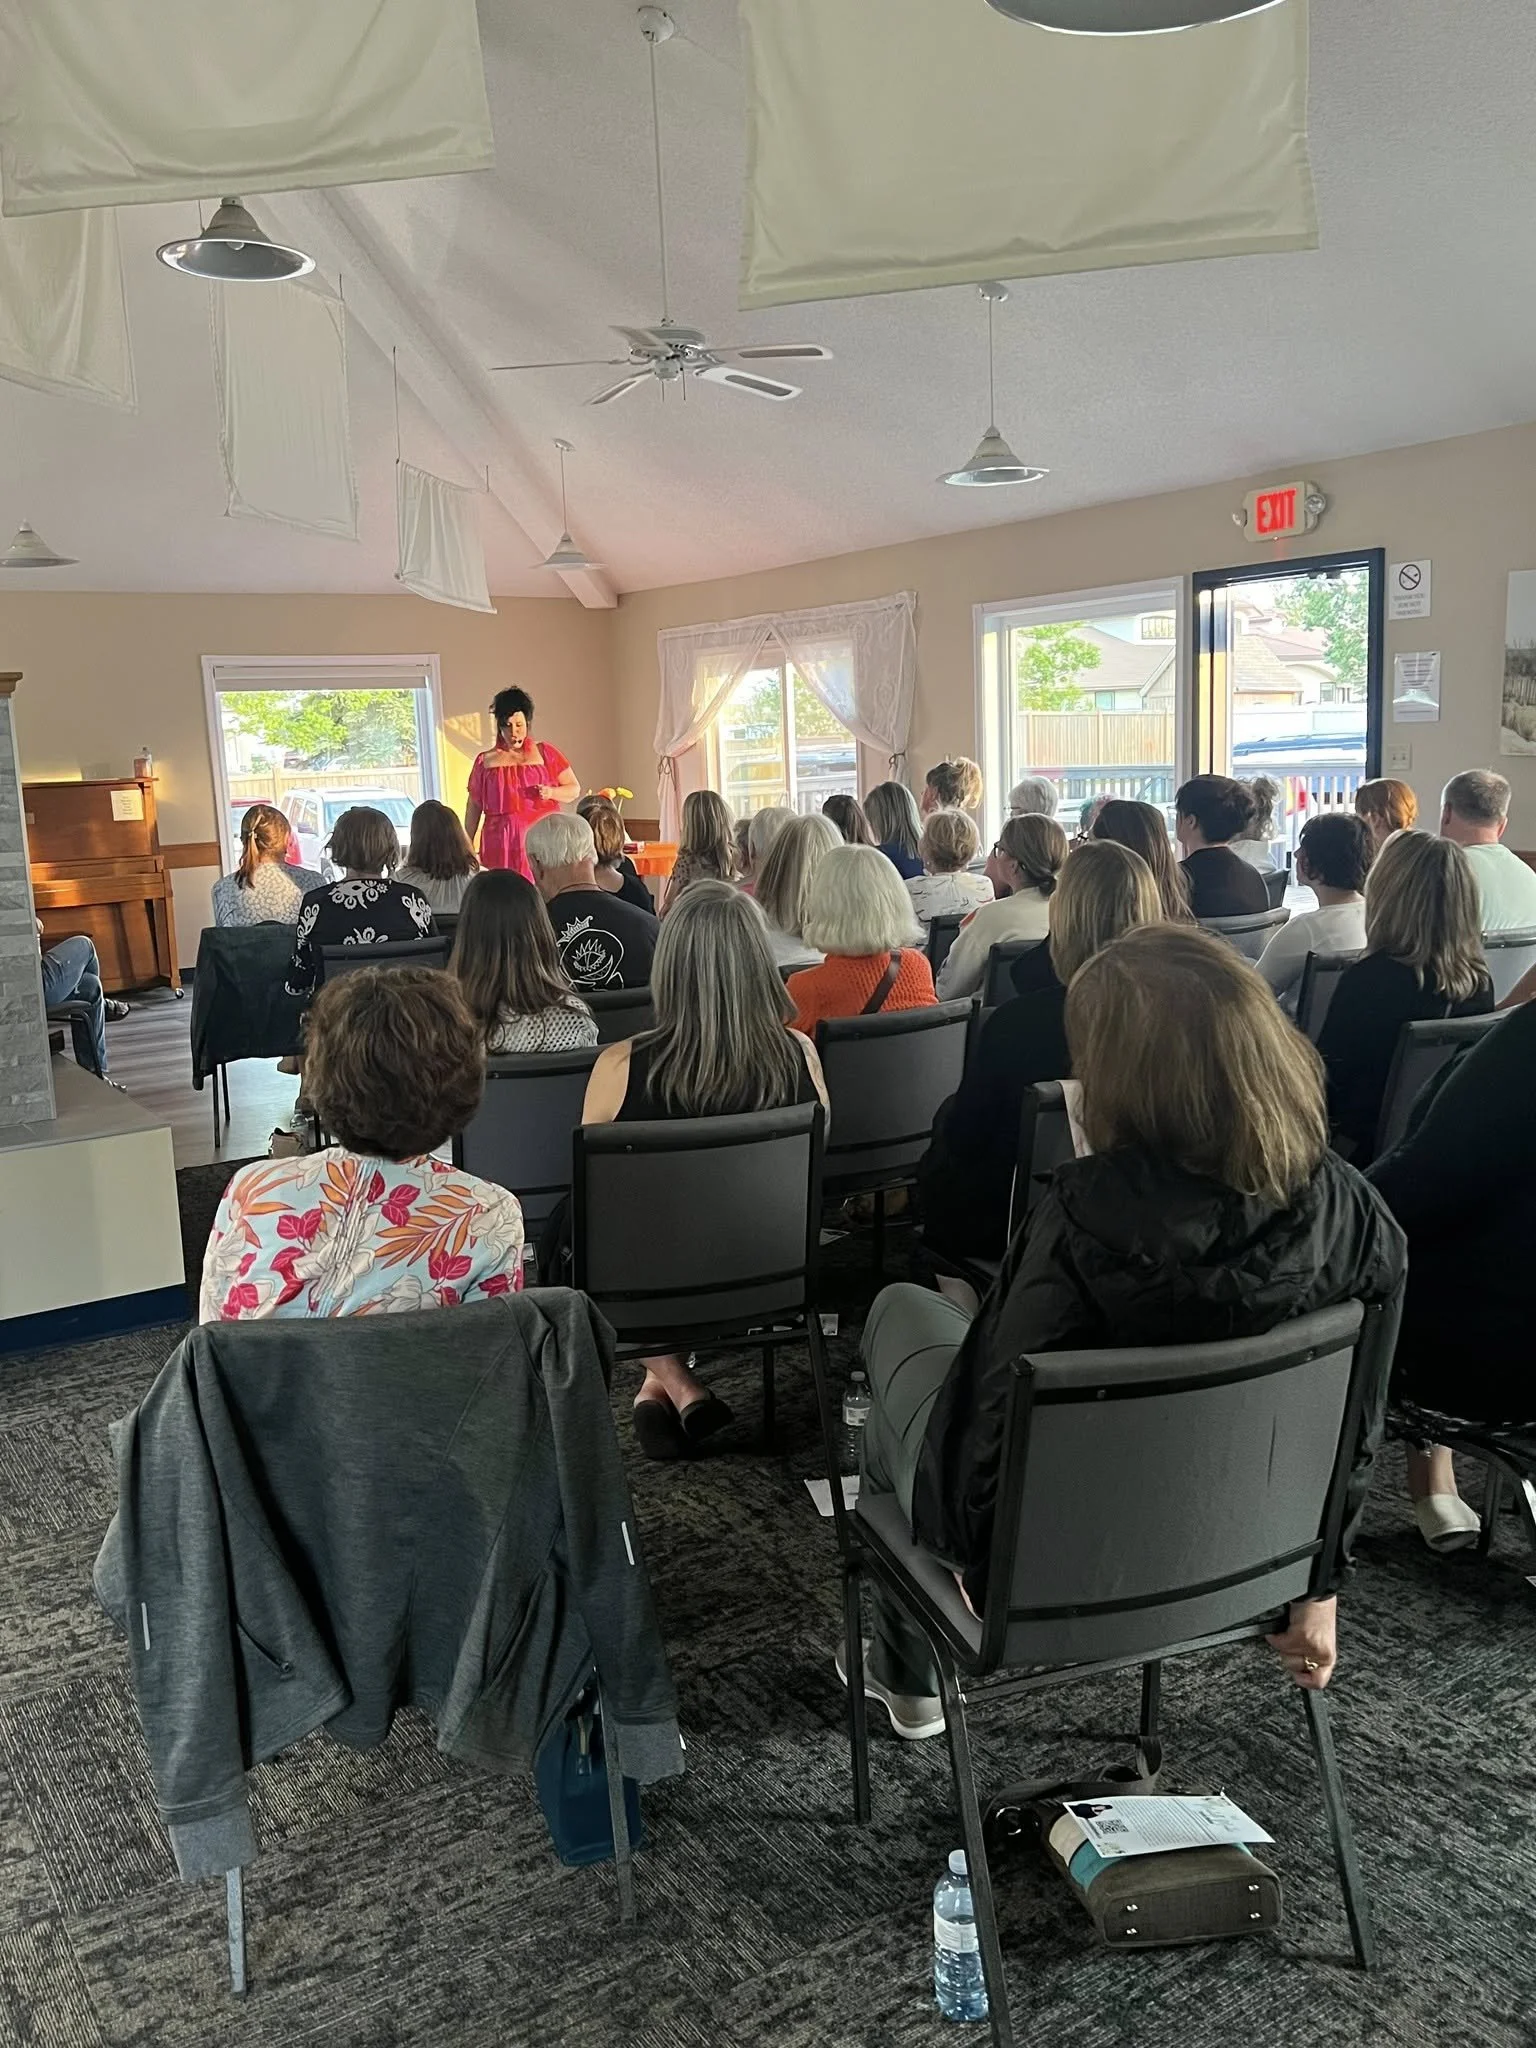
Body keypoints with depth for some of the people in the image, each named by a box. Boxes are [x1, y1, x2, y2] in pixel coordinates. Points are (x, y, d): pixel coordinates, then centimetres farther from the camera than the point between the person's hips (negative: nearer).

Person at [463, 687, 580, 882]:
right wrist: (468, 843, 13)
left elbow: (574, 789, 12)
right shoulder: (486, 761, 12)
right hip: (501, 846, 0)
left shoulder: (545, 753, 11)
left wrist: (551, 792, -7)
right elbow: (474, 805, 17)